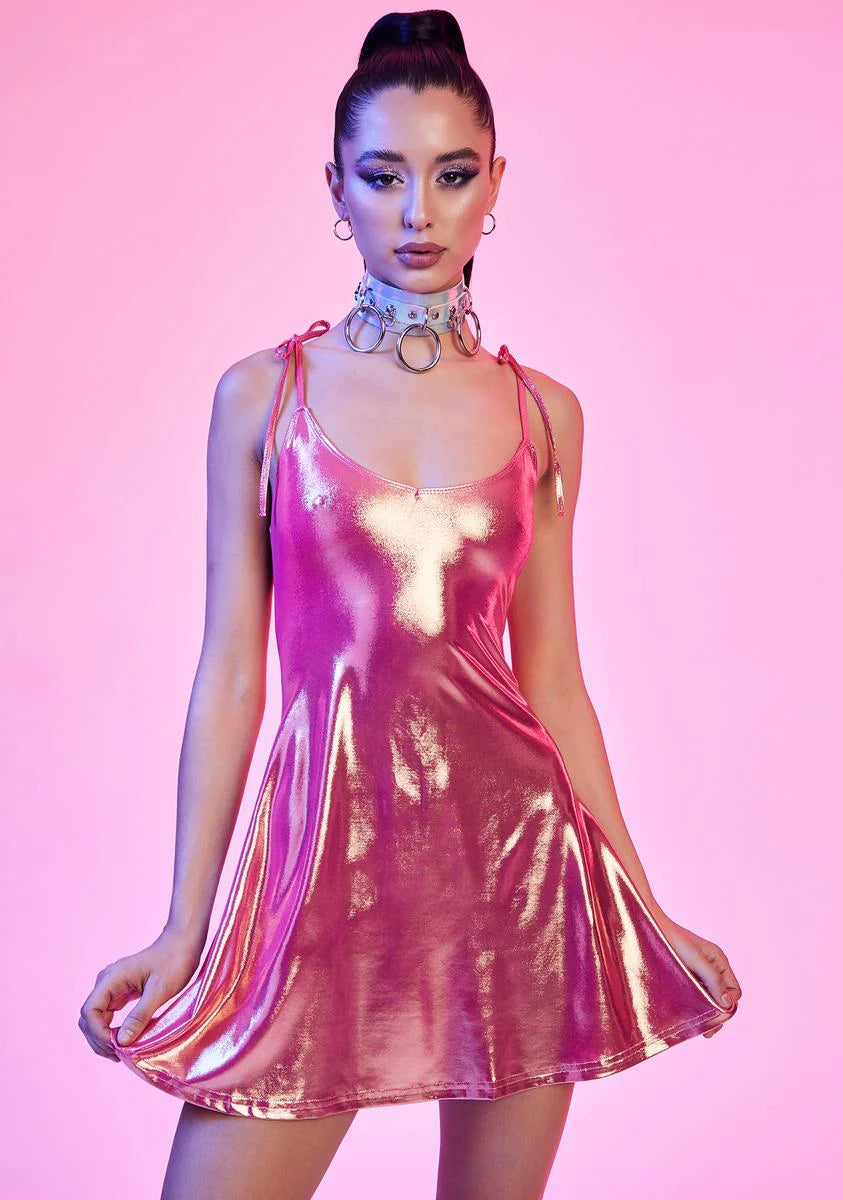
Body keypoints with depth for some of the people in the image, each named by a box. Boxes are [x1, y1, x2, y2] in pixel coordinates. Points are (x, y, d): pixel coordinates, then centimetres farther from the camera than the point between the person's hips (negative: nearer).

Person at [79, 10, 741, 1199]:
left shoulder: (544, 413, 6)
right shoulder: (263, 395, 2)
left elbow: (552, 676, 8)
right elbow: (231, 671, 2)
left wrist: (642, 910, 8)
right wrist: (183, 930, 0)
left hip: (517, 843, 2)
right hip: (331, 848, -1)